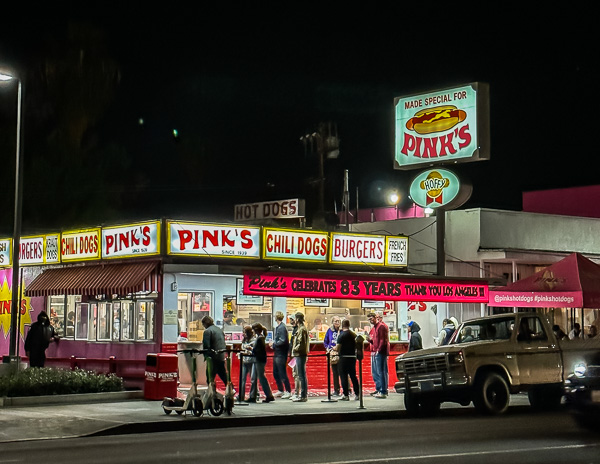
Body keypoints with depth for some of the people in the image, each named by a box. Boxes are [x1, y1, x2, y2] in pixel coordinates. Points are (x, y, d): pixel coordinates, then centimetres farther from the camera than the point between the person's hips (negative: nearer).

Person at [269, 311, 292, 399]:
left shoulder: (282, 328, -17)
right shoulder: (278, 327, 13)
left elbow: (283, 341, -23)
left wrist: (274, 343, -12)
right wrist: (273, 342, 6)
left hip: (281, 354, -10)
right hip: (276, 353, 10)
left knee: (282, 374, -5)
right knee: (275, 373, 15)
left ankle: (288, 391, 2)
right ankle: (280, 390, 24)